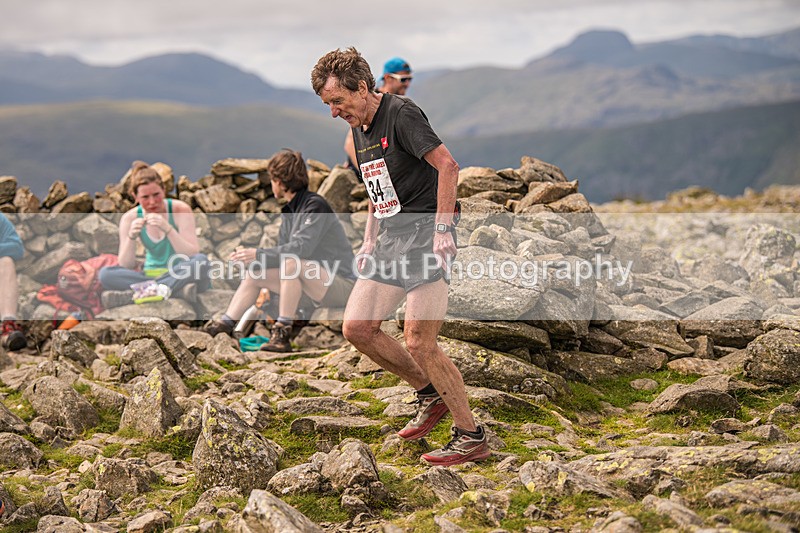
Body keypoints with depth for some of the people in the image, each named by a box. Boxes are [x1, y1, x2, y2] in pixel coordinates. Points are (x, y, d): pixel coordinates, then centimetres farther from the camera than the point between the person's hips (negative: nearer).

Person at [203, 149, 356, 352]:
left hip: (342, 285, -9)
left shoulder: (315, 206, -15)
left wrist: (258, 254, -26)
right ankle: (224, 325, 7)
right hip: (318, 286, 9)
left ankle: (282, 334, -31)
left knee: (291, 263, -34)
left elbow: (301, 248, -27)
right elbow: (282, 250, 11)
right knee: (255, 273, 6)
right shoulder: (289, 212, 12)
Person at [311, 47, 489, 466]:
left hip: (424, 234, -9)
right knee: (356, 328, 5)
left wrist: (442, 228, -24)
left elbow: (447, 166, -20)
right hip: (391, 237, 9)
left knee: (418, 342, -13)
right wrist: (369, 241, 18)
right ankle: (429, 394, 21)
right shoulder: (360, 129, 16)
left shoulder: (401, 114, -12)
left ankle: (472, 436, 0)